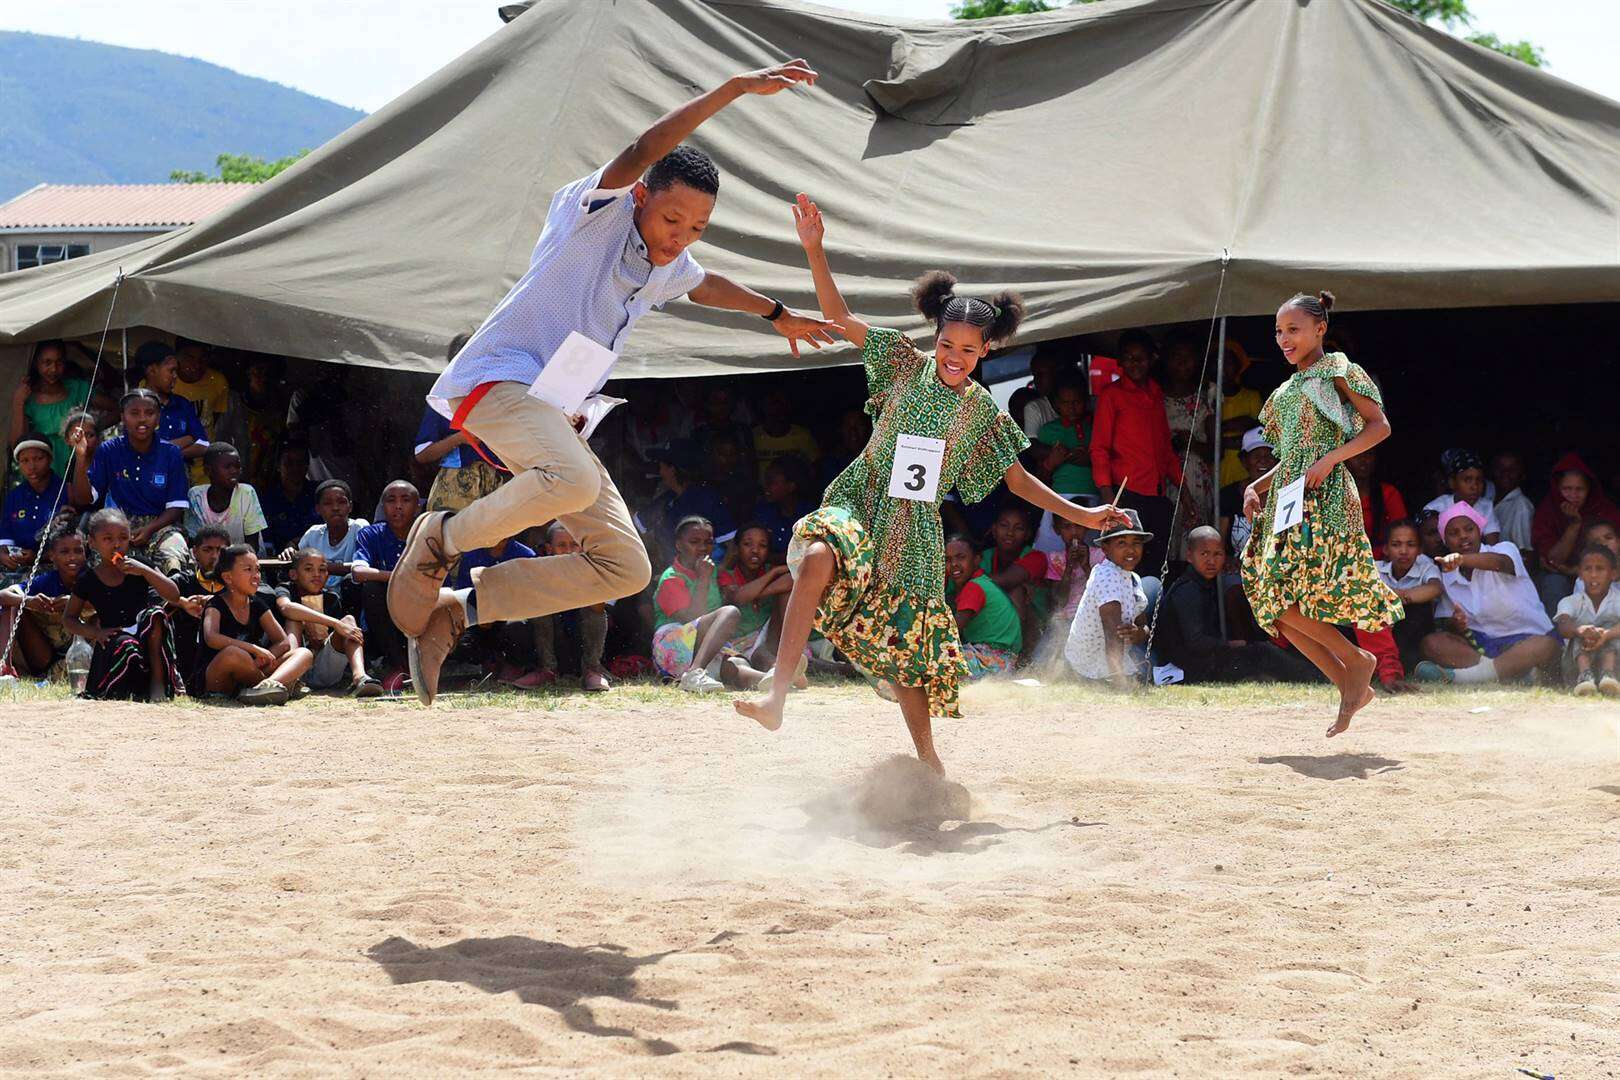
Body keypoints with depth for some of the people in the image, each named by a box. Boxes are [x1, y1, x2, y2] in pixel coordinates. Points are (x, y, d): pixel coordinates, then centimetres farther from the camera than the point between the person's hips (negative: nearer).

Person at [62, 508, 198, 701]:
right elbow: (68, 619, 11)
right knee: (126, 646, -37)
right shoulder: (88, 581, 4)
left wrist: (144, 570, -16)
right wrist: (95, 632, -8)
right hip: (114, 640, -2)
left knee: (154, 614, -30)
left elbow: (174, 596, -4)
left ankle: (158, 682, -23)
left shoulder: (137, 569, 5)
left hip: (147, 639, 2)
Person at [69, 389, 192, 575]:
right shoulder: (109, 451, 6)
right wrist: (81, 458, -12)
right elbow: (84, 499, 3)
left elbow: (177, 506, 4)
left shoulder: (171, 453, 5)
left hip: (160, 524, 0)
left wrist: (149, 529, -15)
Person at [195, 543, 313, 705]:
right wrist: (255, 649, -28)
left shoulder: (258, 605, 11)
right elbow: (211, 638, -27)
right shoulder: (216, 605, -6)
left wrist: (261, 660, -14)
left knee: (304, 654, -10)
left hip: (246, 677, 7)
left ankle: (266, 685, -42)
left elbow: (284, 642, 7)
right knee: (234, 654, -40)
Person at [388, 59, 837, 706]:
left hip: (555, 414, 8)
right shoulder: (598, 212, -6)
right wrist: (734, 89, -34)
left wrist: (774, 313, 54)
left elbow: (704, 286, 42)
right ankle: (442, 540, -13)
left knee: (626, 569, 0)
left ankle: (458, 612, 6)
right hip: (496, 378, -8)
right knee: (574, 481, -39)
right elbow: (640, 153, -26)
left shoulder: (670, 268, 17)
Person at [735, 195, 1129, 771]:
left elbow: (1018, 481, 12)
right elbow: (840, 317, -1)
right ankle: (776, 696, -37)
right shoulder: (906, 364, 2)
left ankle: (926, 756, 24)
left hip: (915, 529, 2)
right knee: (818, 560, -34)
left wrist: (1083, 515, 5)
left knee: (909, 639, 4)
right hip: (860, 501, -2)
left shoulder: (983, 410, 6)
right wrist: (814, 250, -12)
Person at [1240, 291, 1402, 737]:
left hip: (1324, 496, -8)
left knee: (1284, 595, -19)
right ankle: (1352, 688, 5)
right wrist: (1255, 487, 10)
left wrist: (1331, 459, -17)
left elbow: (1379, 426, -6)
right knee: (1274, 607, -1)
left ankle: (1356, 659, -1)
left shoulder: (1337, 370, 0)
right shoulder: (1286, 390, 22)